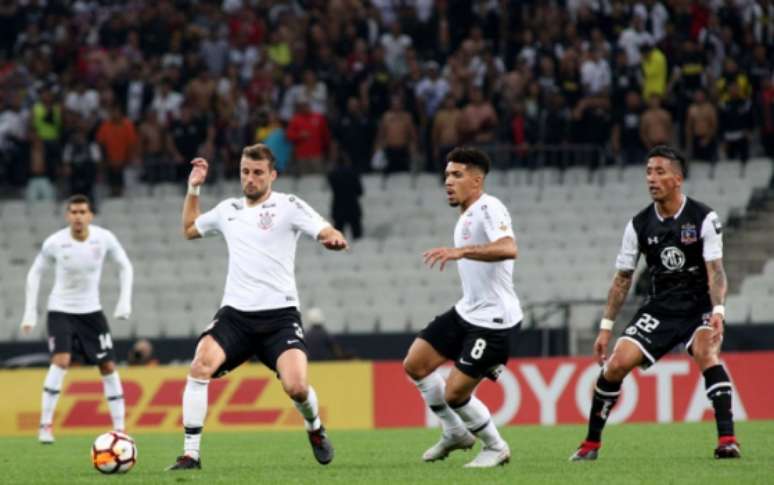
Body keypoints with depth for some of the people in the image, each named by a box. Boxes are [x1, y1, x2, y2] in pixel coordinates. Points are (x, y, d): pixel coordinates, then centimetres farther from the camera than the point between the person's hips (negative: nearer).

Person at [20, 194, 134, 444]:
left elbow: (125, 267, 3)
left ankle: (119, 428, 10)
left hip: (91, 310, 3)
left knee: (108, 366, 2)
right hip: (61, 310, -3)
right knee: (61, 361, -23)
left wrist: (125, 301, -7)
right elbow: (35, 273, -1)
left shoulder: (104, 238, -12)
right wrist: (30, 312, -5)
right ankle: (45, 425, -16)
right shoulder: (54, 243, -16)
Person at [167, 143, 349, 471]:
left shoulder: (288, 206, -1)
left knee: (296, 387, -20)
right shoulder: (228, 210, 15)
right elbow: (189, 230, 34)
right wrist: (193, 189, 23)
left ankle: (315, 429, 17)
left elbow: (328, 234, -13)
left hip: (279, 314, -3)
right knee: (201, 365, -24)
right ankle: (190, 453, -20)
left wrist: (334, 239, -36)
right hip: (235, 313, 3)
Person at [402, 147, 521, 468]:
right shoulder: (465, 219, 15)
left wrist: (461, 251, -42)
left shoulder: (488, 208, -16)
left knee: (454, 393, -10)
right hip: (466, 312, 10)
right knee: (415, 365, 7)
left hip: (492, 320, -10)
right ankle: (455, 433, 23)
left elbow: (508, 248, -34)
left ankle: (496, 447, 12)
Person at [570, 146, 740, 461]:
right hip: (659, 310, 3)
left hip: (700, 307, -3)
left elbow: (715, 270, -17)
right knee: (616, 364, -11)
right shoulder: (639, 225, 0)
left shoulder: (704, 218, -11)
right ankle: (591, 443, 5)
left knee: (705, 352, -33)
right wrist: (606, 326, 3)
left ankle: (727, 438, -33)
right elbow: (623, 278, 7)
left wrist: (718, 311, -33)